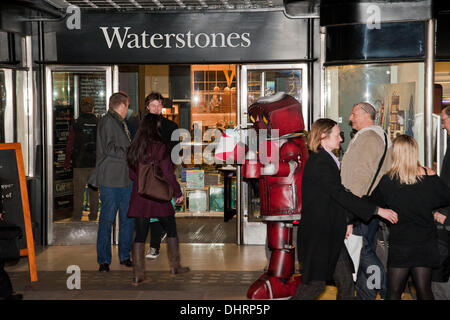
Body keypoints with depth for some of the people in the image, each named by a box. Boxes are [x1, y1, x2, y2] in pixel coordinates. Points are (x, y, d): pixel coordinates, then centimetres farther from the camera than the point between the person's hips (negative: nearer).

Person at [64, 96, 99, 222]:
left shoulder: (76, 125, -7)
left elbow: (70, 146, -3)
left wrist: (67, 161, 10)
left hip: (80, 163, -2)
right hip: (95, 163, 2)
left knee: (78, 192, 5)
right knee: (94, 191, 11)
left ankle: (77, 217, 8)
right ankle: (93, 216, 17)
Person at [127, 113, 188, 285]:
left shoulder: (134, 148, 3)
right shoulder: (160, 148, -13)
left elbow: (132, 174, 10)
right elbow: (168, 174, -12)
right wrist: (178, 193, 0)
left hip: (139, 198, 4)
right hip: (158, 198, -4)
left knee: (140, 234, 7)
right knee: (171, 230, 14)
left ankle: (138, 274, 6)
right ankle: (175, 266, 24)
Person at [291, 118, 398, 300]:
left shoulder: (326, 160, 15)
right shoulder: (320, 162, -17)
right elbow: (341, 194, -23)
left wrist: (346, 221, 7)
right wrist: (377, 210, -22)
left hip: (330, 234, 10)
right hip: (318, 235, -10)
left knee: (346, 281, 8)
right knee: (315, 282, -3)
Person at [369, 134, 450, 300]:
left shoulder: (388, 180, -9)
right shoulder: (429, 176, -5)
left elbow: (370, 204, 4)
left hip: (399, 244, -2)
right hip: (426, 243, 2)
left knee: (394, 292, 7)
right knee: (424, 290, 7)